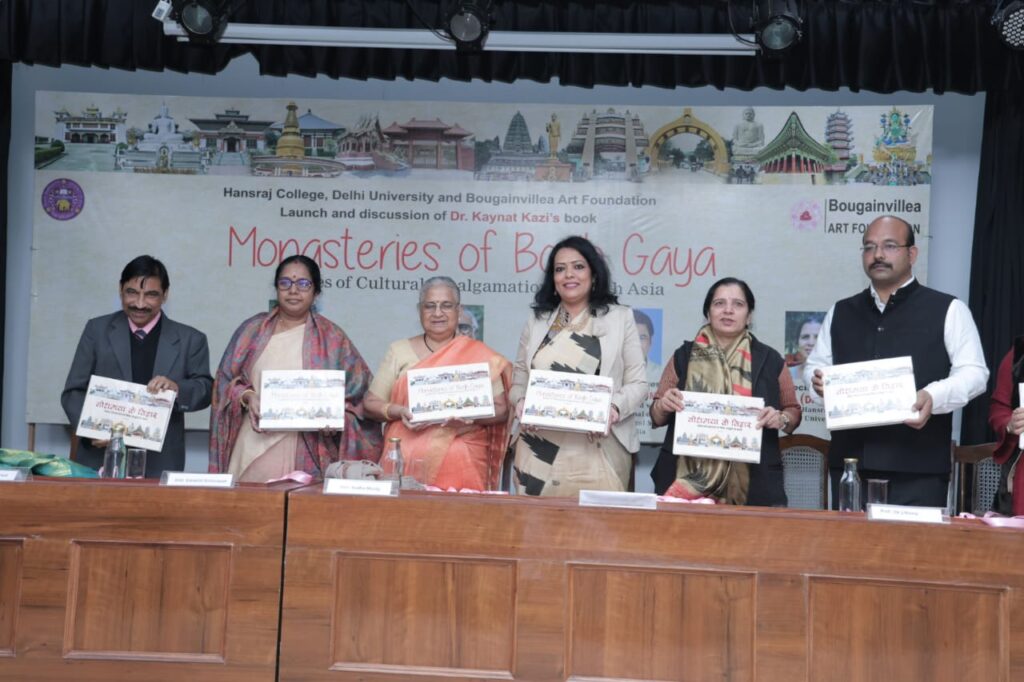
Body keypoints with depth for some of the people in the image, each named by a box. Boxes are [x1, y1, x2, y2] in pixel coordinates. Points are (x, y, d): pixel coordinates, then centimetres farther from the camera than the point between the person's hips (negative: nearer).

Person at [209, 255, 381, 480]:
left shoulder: (330, 337, 7)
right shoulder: (252, 330, 13)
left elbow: (357, 388, 6)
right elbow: (226, 379, 15)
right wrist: (247, 396, -5)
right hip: (253, 440, 2)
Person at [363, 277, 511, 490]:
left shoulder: (481, 356, 5)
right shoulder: (399, 351, 9)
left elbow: (501, 410, 4)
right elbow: (372, 403, 9)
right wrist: (400, 412, -10)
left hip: (461, 464, -1)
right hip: (407, 461, 1)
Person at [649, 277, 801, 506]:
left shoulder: (769, 359, 6)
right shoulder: (684, 356, 7)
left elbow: (793, 412, 14)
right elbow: (657, 417, 13)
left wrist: (781, 419, -8)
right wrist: (663, 406, -8)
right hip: (687, 479, 0)